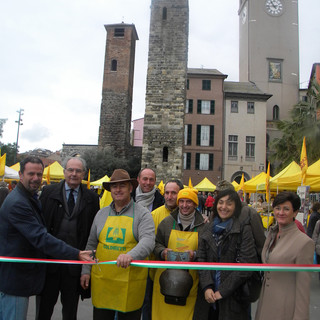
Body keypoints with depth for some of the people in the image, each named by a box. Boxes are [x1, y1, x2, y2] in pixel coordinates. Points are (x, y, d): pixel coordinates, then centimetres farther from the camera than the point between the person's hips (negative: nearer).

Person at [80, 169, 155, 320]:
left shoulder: (142, 214, -4)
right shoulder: (101, 213, 9)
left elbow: (148, 240, -19)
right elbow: (91, 244, 14)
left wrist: (131, 255, -36)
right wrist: (86, 270, 10)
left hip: (130, 283, -3)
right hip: (101, 279, 3)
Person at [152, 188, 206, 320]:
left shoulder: (202, 226, 2)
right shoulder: (167, 222, 7)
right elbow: (156, 244, 14)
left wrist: (195, 254, -12)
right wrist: (162, 252, -6)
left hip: (190, 280, -1)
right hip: (165, 279, 1)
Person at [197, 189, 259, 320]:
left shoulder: (244, 230, -9)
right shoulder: (209, 228, 5)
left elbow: (246, 265, -15)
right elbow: (201, 259, 2)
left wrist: (223, 291, -15)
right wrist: (207, 287, -11)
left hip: (234, 296, -3)